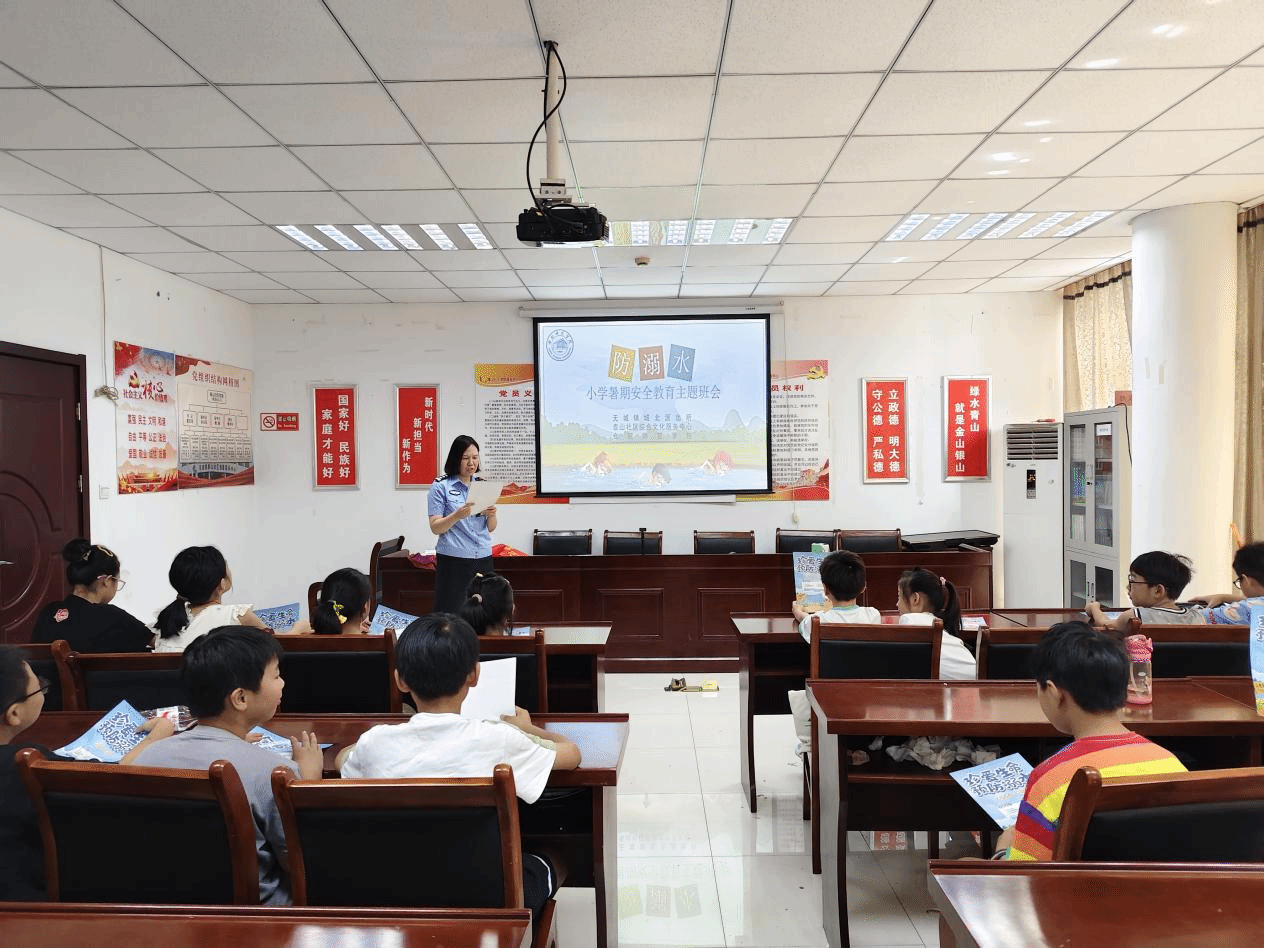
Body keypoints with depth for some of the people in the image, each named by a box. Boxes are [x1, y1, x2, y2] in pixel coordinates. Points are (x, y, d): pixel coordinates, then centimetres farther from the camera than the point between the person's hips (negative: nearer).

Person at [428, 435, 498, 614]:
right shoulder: (441, 486, -1)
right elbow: (435, 528, -6)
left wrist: (491, 515, -6)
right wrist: (458, 515, -22)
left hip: (483, 559, 4)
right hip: (453, 560, -4)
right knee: (452, 613, -6)